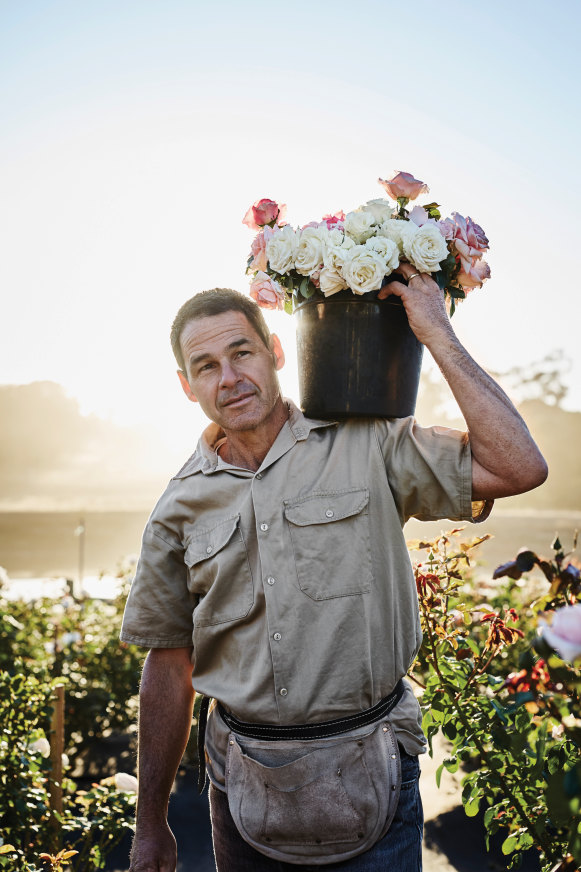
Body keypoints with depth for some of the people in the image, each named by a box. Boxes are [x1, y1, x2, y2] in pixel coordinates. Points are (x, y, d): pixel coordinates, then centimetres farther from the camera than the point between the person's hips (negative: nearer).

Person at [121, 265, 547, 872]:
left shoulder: (366, 446, -8)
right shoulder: (182, 505, -1)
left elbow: (519, 468, -18)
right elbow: (169, 669, 5)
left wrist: (437, 334, -17)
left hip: (366, 776, -2)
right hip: (243, 786, 3)